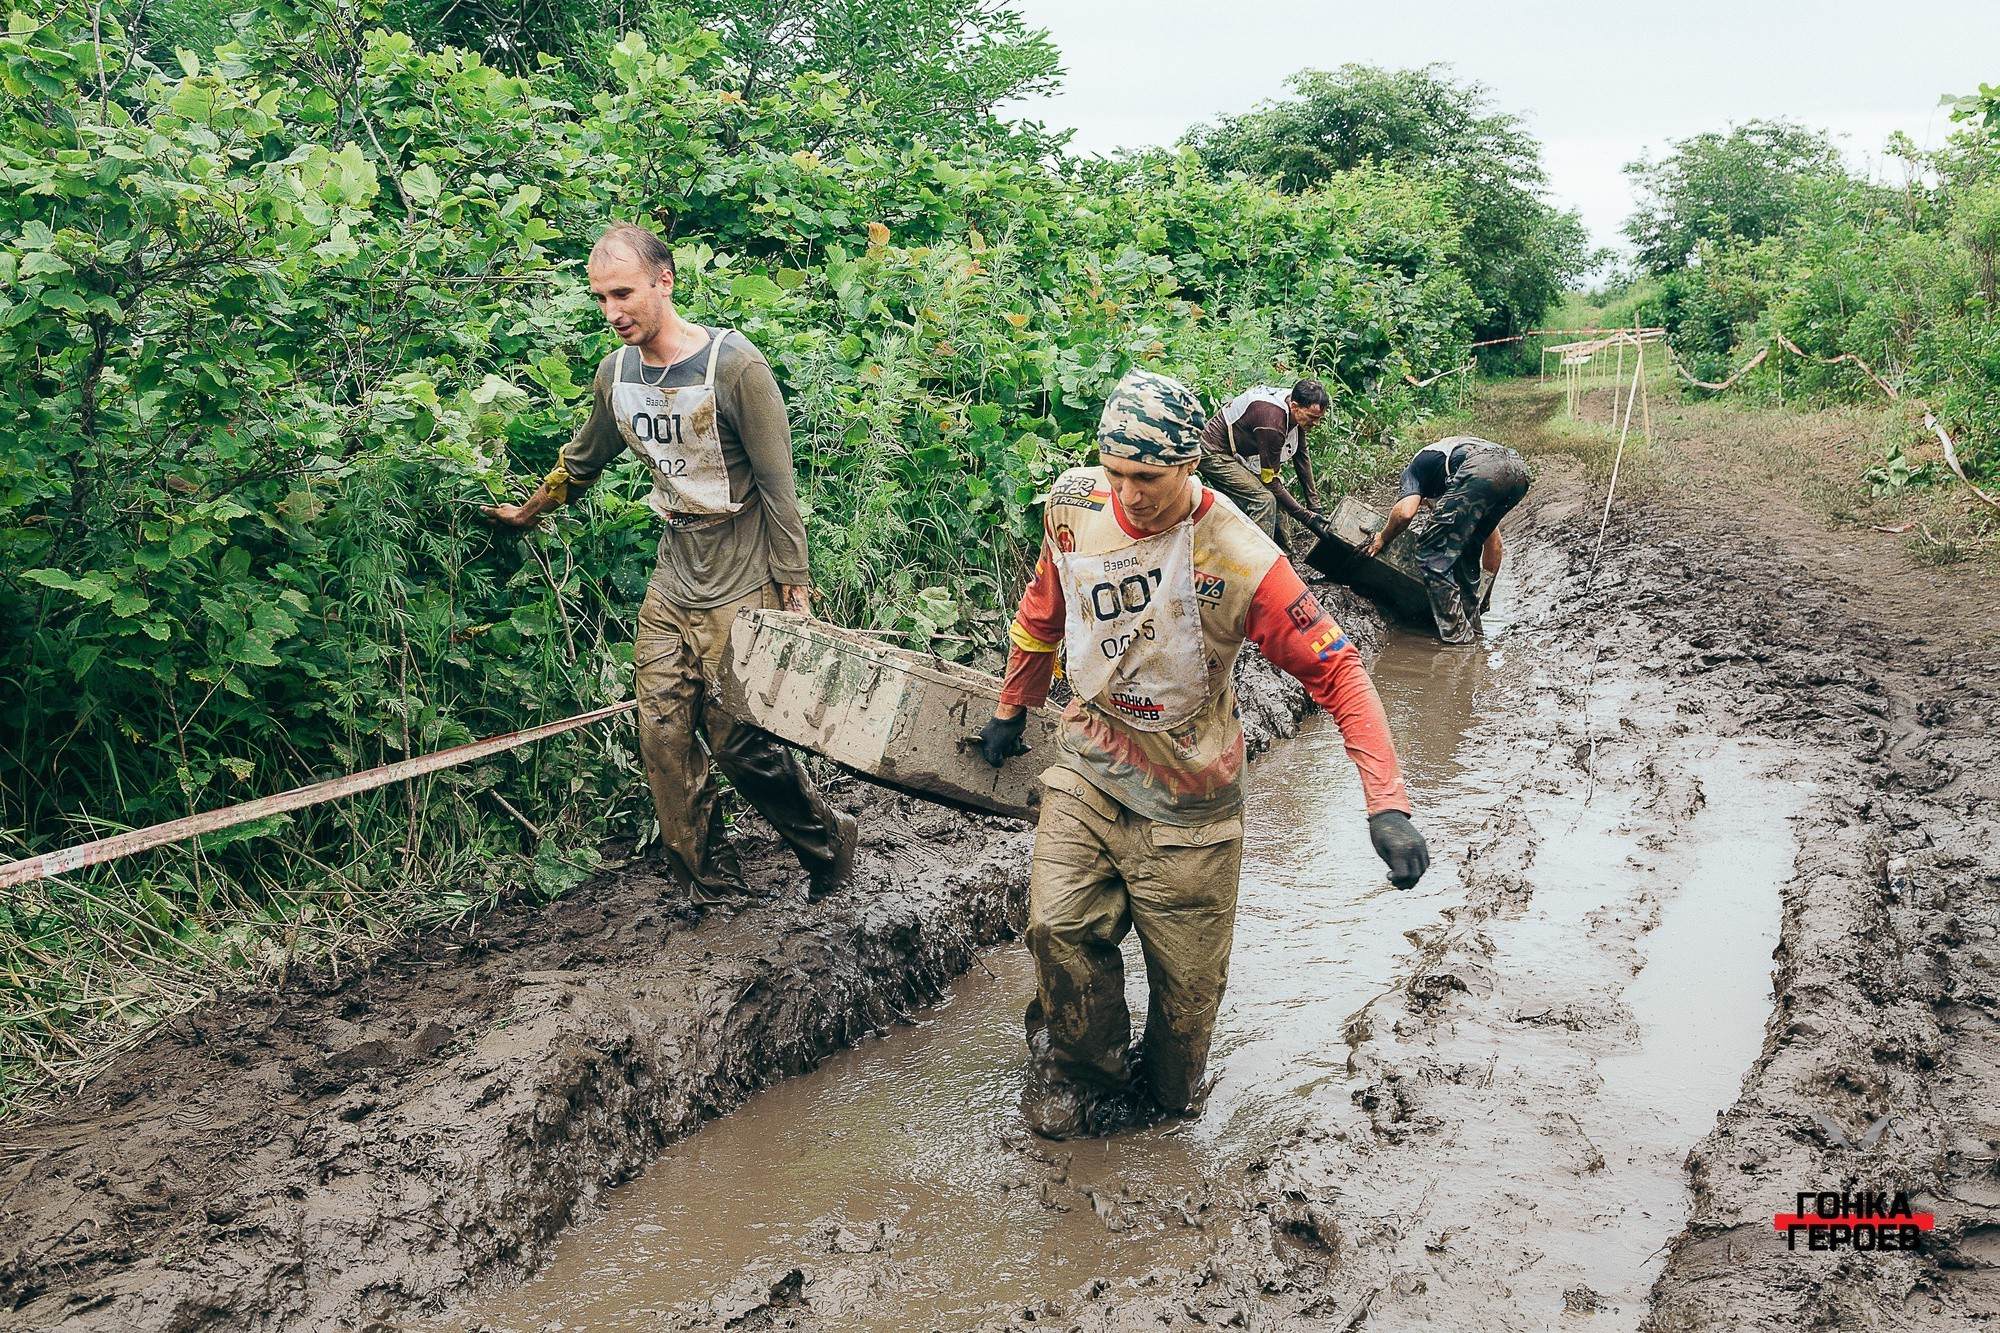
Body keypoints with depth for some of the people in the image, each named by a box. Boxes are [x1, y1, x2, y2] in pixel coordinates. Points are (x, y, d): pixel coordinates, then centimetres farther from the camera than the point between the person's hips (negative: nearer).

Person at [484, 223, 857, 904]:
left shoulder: (733, 364, -15)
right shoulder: (615, 374, 5)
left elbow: (776, 483, -12)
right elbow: (582, 461, 24)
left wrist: (795, 588, -12)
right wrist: (527, 513, 36)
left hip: (741, 583, -6)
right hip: (672, 577, 6)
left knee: (738, 736, -7)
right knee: (663, 734, 1)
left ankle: (827, 840, 17)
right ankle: (713, 884, 16)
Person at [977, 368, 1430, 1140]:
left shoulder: (1237, 557, -22)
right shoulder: (1075, 506, -9)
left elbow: (1336, 670, -19)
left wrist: (1386, 806, -27)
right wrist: (1012, 709, 23)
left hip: (1186, 800, -2)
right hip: (1088, 771, 3)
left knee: (1186, 977, 6)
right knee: (1060, 928, -14)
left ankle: (1169, 1097, 37)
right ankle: (1085, 1077, 14)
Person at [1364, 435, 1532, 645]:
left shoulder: (1413, 470, 28)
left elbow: (1405, 511, 3)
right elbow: (1492, 539, 45)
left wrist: (1382, 539, 24)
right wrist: (1485, 593, 54)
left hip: (1481, 471, -7)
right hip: (1518, 471, 7)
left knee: (1431, 554, 5)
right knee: (1467, 547, 28)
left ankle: (1455, 632, 5)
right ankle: (1472, 620, 31)